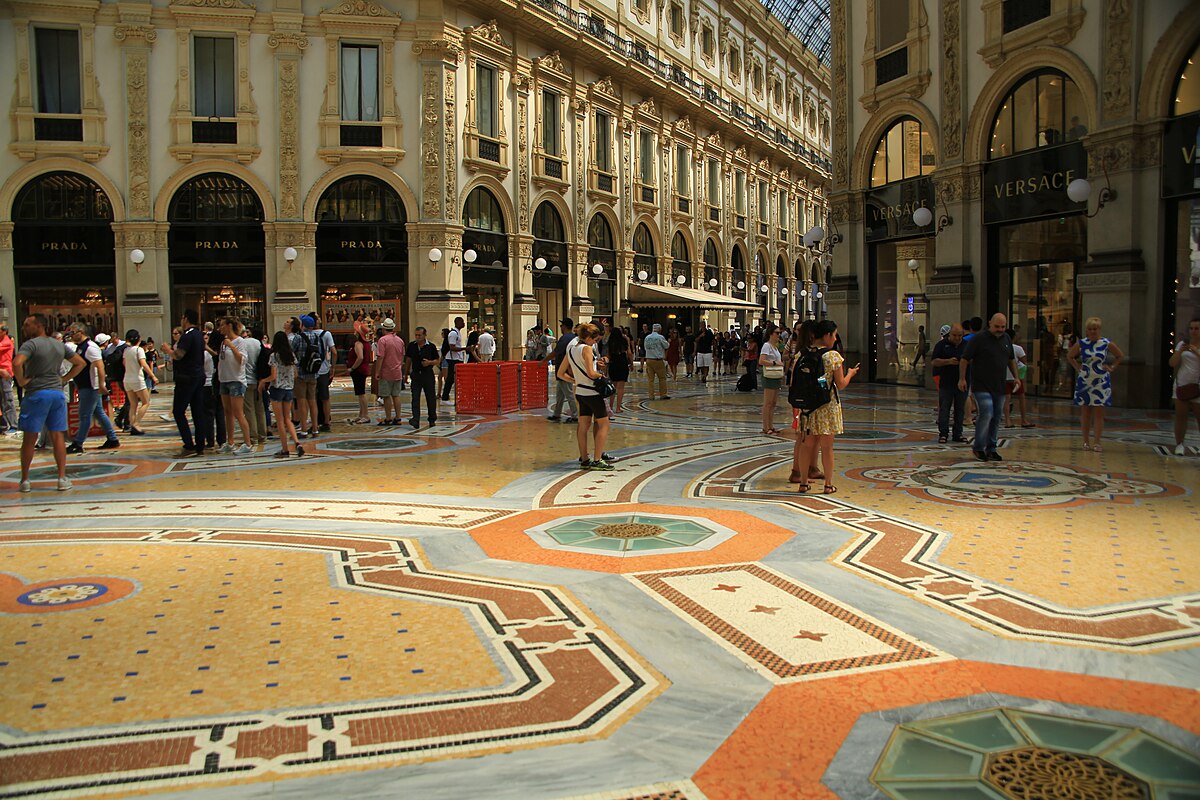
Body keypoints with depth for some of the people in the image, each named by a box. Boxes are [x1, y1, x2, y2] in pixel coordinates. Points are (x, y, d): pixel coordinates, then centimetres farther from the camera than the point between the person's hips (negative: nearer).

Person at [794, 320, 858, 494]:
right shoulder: (833, 356, -12)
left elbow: (794, 382, 4)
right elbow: (841, 385, -8)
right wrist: (850, 374, 12)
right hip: (828, 406, -4)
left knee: (807, 445, 12)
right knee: (827, 447, 6)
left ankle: (803, 482, 17)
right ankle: (828, 484, 13)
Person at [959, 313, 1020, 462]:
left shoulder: (1006, 339, 12)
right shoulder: (979, 339, -8)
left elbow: (1011, 360, 24)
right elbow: (964, 359, -7)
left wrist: (1016, 377, 16)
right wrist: (962, 379, -11)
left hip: (999, 387, 6)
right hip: (981, 386, -6)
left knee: (996, 418, 8)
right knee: (986, 414, -16)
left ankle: (991, 449, 18)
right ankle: (978, 447, -1)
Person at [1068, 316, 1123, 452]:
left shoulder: (1107, 344, -2)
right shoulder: (1081, 343, 0)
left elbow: (1120, 356, 11)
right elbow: (1069, 356, 14)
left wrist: (1111, 368, 1)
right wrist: (1077, 367, 3)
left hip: (1101, 383, -1)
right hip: (1084, 382, 1)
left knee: (1099, 413, -2)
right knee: (1085, 412, 4)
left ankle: (1096, 442, 0)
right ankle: (1086, 441, 11)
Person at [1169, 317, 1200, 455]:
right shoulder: (1183, 344, 7)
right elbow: (1172, 363, 3)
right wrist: (1180, 351, -13)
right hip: (1181, 386, 2)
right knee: (1180, 415, 2)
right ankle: (1179, 444, 6)